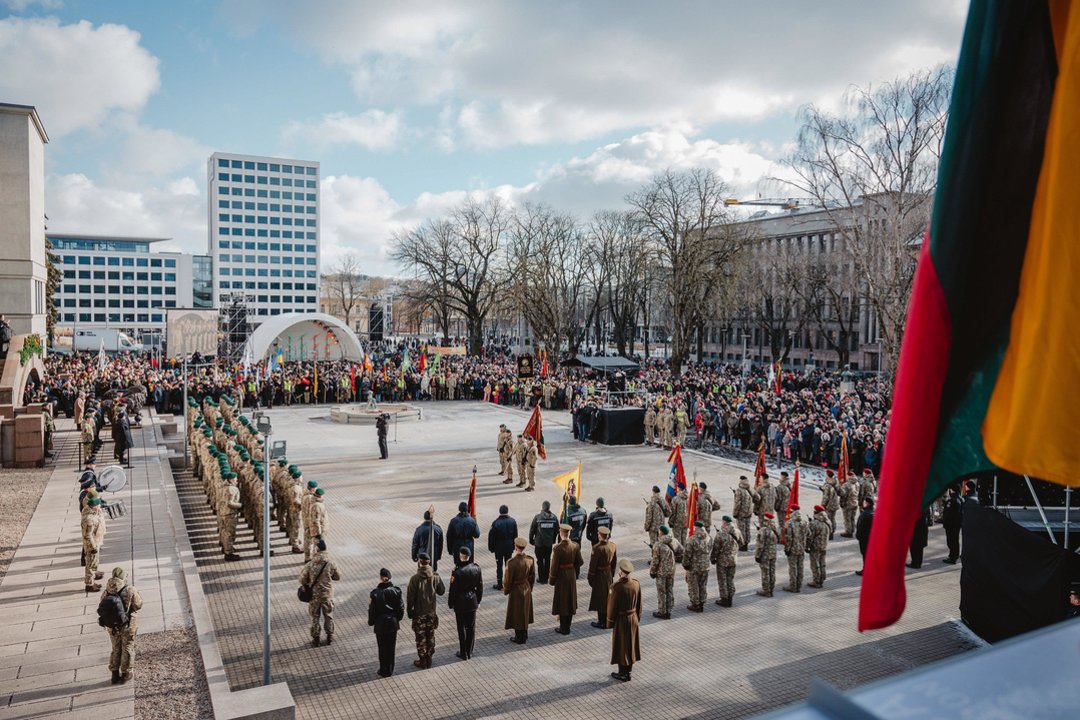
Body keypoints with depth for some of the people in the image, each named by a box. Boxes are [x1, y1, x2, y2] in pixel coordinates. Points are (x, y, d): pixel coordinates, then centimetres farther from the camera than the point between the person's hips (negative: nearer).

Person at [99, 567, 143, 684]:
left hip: (112, 626, 3)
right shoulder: (130, 590, -22)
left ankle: (115, 674, 28)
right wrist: (136, 593, 3)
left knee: (116, 649, 21)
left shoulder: (106, 592, -10)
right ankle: (125, 674, 24)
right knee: (127, 649, 16)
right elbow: (138, 605, -12)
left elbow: (101, 610, -1)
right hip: (127, 626, -3)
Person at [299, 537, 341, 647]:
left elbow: (302, 580, -12)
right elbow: (338, 576, -3)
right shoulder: (330, 563, -16)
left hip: (314, 595, -1)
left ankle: (315, 639, 26)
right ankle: (330, 636, 32)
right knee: (328, 615, 20)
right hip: (327, 594, 1)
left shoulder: (310, 565, -19)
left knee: (314, 617, 16)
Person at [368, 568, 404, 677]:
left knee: (382, 648, 12)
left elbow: (372, 611, -11)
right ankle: (390, 670, 27)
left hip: (380, 625, -3)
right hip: (393, 623, 3)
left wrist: (371, 622, 7)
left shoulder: (375, 593, -19)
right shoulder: (396, 590, -11)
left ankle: (384, 671, 23)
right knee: (391, 647, 16)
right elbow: (401, 608, -2)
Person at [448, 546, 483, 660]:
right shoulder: (476, 568, -9)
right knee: (471, 627, 15)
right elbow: (480, 587, 1)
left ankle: (463, 653, 19)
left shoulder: (457, 572, -22)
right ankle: (469, 652, 25)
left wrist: (451, 604, 0)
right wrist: (478, 600, 14)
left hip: (460, 603, -4)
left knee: (462, 628, 10)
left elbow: (453, 590, -14)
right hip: (472, 602, 4)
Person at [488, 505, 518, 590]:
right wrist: (513, 545, 11)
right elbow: (515, 535, 1)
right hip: (509, 547, 3)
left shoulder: (496, 522, -17)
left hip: (499, 547, -3)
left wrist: (491, 547, 0)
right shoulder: (512, 521, -6)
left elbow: (491, 536, -12)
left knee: (499, 566, 5)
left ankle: (499, 584, 9)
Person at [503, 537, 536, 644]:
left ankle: (520, 638, 24)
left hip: (516, 591, -5)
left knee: (517, 614, 12)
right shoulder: (530, 560, -11)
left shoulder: (512, 562, -27)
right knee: (525, 612, 22)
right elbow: (532, 576, 2)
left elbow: (508, 579, -17)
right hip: (527, 589, 5)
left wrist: (505, 591, 1)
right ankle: (525, 636, 36)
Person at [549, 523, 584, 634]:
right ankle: (567, 627, 28)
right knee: (570, 601, 17)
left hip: (561, 576, -5)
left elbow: (554, 566, -17)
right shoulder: (575, 546, -9)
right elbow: (579, 562, 0)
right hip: (572, 575, 5)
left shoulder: (557, 549, -23)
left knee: (562, 601, 8)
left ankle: (563, 628, 17)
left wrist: (551, 580, -3)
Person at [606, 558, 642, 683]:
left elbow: (612, 607, -18)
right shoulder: (636, 584, -9)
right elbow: (639, 604, 3)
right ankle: (628, 670, 33)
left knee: (621, 646, 9)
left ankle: (623, 674, 21)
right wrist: (638, 618, 16)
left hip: (621, 620, -6)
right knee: (631, 643, 19)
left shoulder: (616, 587, -26)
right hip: (633, 618, 6)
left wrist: (610, 622, -4)